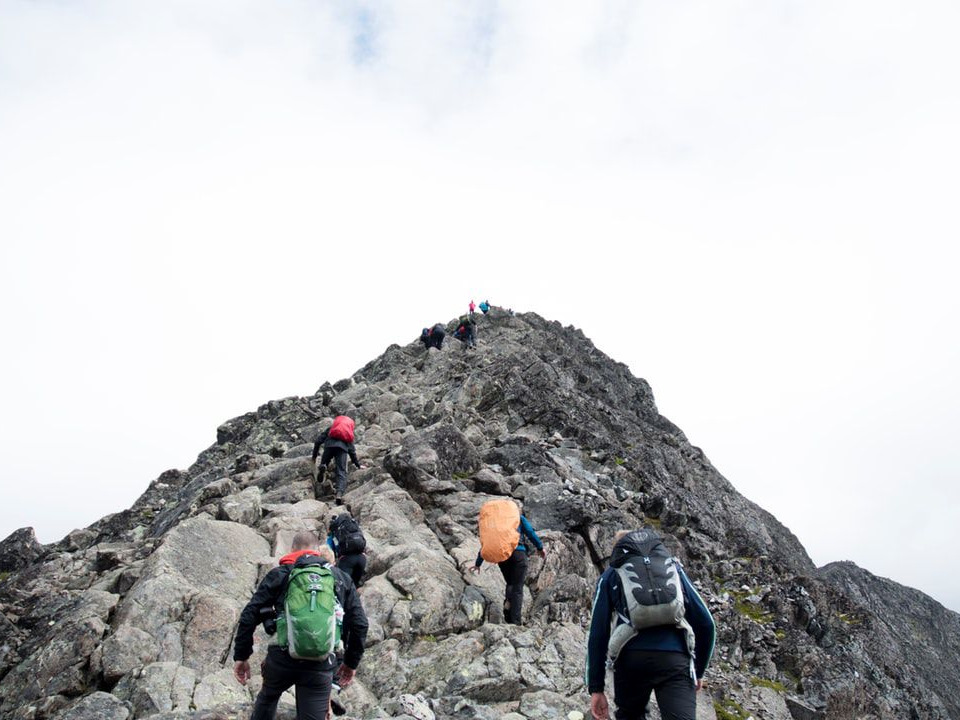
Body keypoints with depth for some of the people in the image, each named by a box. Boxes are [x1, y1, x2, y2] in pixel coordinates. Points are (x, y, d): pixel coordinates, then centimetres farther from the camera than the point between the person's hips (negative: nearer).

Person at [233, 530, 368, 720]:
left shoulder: (279, 574, 9)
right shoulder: (342, 579, 14)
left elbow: (249, 616, 3)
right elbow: (359, 624, 10)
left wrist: (241, 656, 11)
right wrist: (351, 662, 19)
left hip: (281, 657, 0)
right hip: (321, 665, 0)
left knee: (267, 697, 31)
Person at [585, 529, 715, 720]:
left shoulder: (610, 575, 20)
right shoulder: (673, 566, 24)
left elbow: (597, 634, 10)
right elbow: (706, 623, 19)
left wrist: (595, 688, 13)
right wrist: (699, 671, 30)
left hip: (631, 660, 0)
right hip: (676, 661, 0)